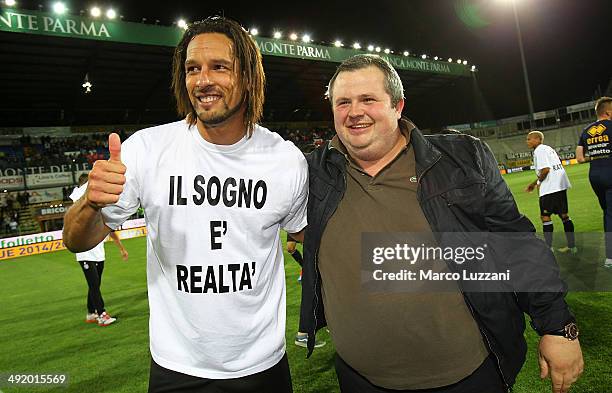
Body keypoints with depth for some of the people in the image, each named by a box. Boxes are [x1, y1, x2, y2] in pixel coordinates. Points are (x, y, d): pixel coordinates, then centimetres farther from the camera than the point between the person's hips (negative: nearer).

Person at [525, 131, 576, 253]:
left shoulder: (539, 150, -10)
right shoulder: (549, 148, 20)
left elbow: (545, 169, -20)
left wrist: (539, 182, -4)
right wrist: (534, 183, 23)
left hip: (550, 188, -10)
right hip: (561, 185, 10)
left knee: (545, 217, -3)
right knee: (564, 215, 14)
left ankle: (548, 249, -1)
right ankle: (572, 246, 21)